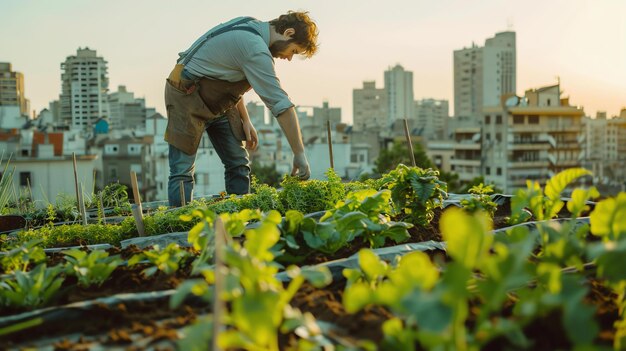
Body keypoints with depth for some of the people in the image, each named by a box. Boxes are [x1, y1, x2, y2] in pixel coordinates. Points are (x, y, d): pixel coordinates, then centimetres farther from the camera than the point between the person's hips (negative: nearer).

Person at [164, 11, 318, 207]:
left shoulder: (252, 26, 2)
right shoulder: (256, 49, -27)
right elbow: (281, 104, -27)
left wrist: (245, 120, 6)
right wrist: (299, 153, -24)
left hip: (218, 101, 10)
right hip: (187, 95, -10)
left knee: (239, 165, 3)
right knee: (183, 171, -11)